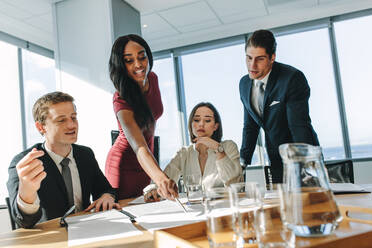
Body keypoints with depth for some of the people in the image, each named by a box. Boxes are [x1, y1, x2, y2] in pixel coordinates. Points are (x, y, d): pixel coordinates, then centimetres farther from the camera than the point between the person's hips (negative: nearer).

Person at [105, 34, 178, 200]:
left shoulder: (152, 79, -7)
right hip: (125, 167, -6)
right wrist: (161, 179, -59)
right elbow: (139, 148, -41)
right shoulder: (122, 100, -29)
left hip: (146, 165, 6)